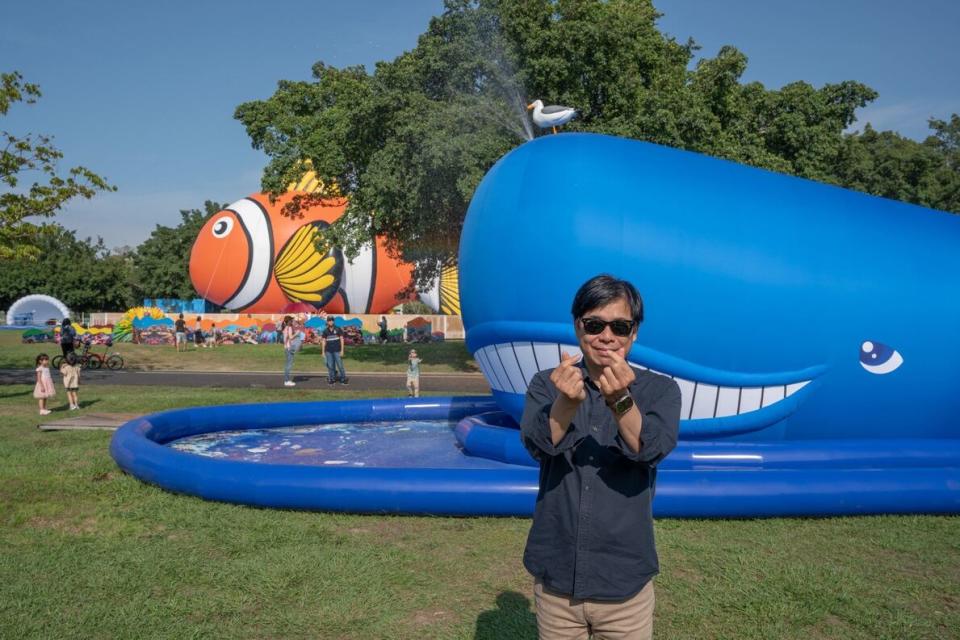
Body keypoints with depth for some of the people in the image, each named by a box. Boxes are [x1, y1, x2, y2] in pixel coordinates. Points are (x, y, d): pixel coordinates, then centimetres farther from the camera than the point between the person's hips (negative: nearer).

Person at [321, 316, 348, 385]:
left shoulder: (338, 329, 0)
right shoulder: (325, 331, 6)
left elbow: (341, 339, 0)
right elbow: (323, 341, 9)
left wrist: (342, 350, -6)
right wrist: (323, 352, 4)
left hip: (337, 351, -2)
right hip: (328, 351, 2)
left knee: (340, 365, -3)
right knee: (330, 366, 4)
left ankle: (344, 379, 5)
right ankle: (332, 379, 12)